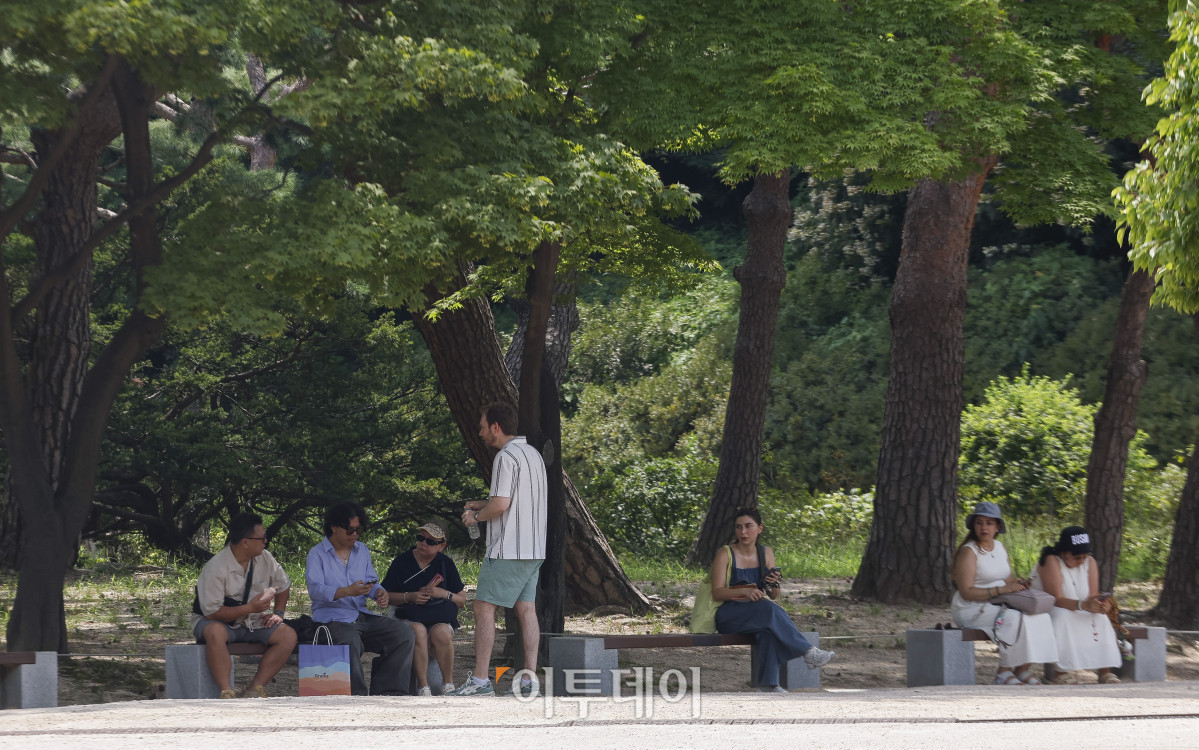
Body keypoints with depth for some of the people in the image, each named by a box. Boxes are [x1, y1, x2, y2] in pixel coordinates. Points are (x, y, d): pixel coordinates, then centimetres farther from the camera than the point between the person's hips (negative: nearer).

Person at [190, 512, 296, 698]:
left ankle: (255, 689, -21)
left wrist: (277, 613, 1)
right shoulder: (215, 568, -21)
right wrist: (251, 608, -28)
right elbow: (212, 612, -24)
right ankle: (227, 693, -39)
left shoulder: (265, 559, -1)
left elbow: (283, 586, 18)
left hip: (252, 622, 6)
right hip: (218, 622, -6)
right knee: (215, 633, -41)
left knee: (288, 635, -18)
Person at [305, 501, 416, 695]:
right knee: (350, 641, -39)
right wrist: (348, 591, -31)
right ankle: (356, 697, -30)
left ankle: (386, 692, -12)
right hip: (332, 617, -6)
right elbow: (315, 590, -16)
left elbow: (371, 581, 18)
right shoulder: (317, 554, -1)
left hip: (362, 615, 6)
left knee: (404, 634, -14)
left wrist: (379, 592, -8)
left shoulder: (362, 551, 19)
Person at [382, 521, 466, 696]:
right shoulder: (402, 562, 6)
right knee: (418, 632, -37)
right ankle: (423, 687, -35)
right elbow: (385, 596, 5)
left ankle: (449, 684, -23)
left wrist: (444, 594, -6)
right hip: (411, 617, -1)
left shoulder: (446, 563, 11)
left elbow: (462, 600, 14)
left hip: (441, 617, 1)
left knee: (441, 633, -35)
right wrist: (410, 597, -10)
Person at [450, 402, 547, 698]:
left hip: (508, 549, -9)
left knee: (484, 607, -5)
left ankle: (480, 679, -8)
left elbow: (501, 504, -19)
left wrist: (476, 517, -2)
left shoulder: (506, 457, -13)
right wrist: (482, 505, 21)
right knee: (526, 609, 6)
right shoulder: (532, 454, 17)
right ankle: (529, 677, 2)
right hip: (534, 549, 9)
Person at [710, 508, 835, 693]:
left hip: (758, 612, 4)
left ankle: (768, 683, -38)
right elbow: (717, 592, -13)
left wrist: (773, 583, -11)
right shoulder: (725, 554, -4)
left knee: (769, 629, -35)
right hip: (729, 618, -4)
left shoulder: (766, 553, 10)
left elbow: (773, 596, 12)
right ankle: (808, 652, -35)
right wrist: (743, 591, -30)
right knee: (768, 609, -35)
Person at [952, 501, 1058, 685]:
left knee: (1039, 616, -14)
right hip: (971, 610, -7)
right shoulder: (968, 552, -12)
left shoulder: (1000, 547, 12)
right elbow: (966, 592, -18)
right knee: (1014, 618, -32)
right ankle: (1004, 672, -21)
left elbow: (1008, 580, 18)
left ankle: (1023, 669, -12)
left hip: (997, 606, 8)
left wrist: (1018, 584, -7)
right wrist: (1000, 590, -25)